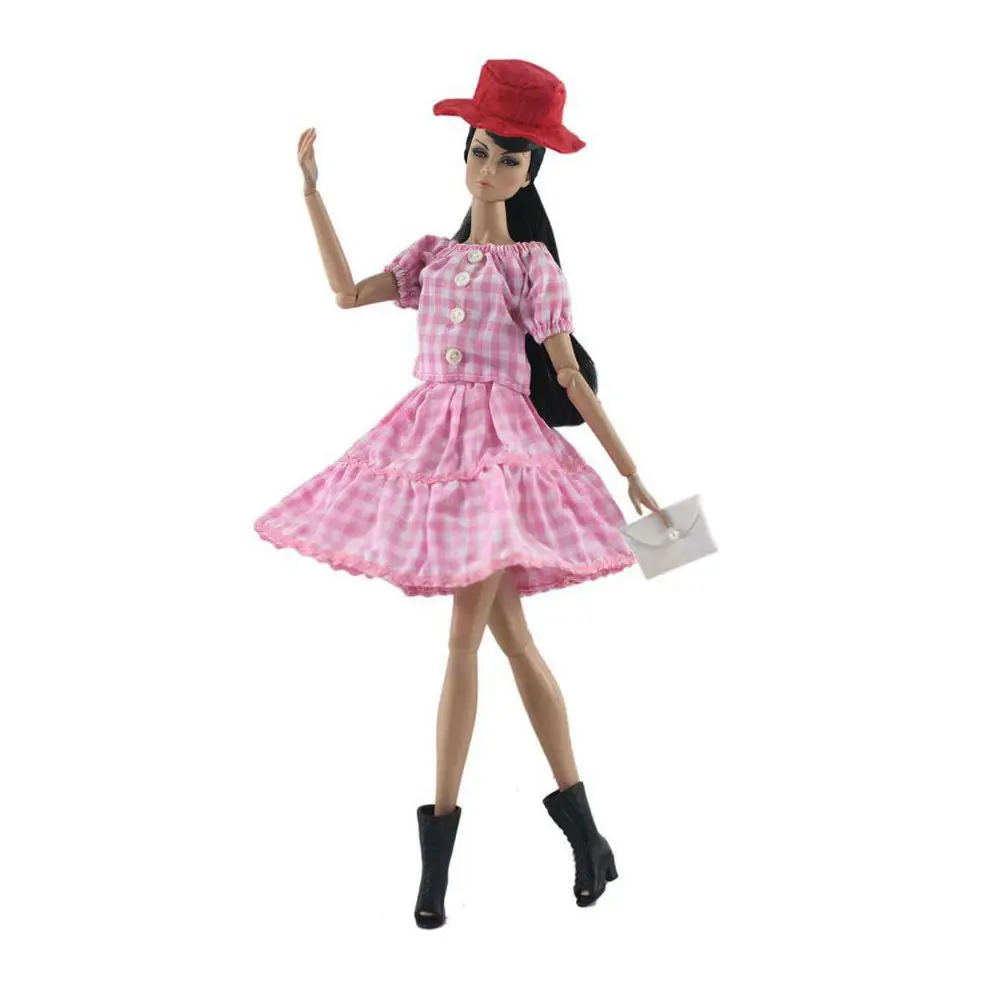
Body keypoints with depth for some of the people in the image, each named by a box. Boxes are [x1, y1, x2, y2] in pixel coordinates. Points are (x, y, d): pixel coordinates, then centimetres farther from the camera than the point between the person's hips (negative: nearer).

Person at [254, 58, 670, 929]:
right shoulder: (434, 256, 15)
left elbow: (570, 376, -1)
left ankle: (439, 847, -2)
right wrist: (313, 190, 6)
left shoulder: (532, 262, 0)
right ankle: (583, 829, 15)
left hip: (499, 446, -5)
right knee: (511, 638, 7)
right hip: (434, 441, 5)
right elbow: (347, 292, 7)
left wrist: (632, 473, -4)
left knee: (464, 639, -9)